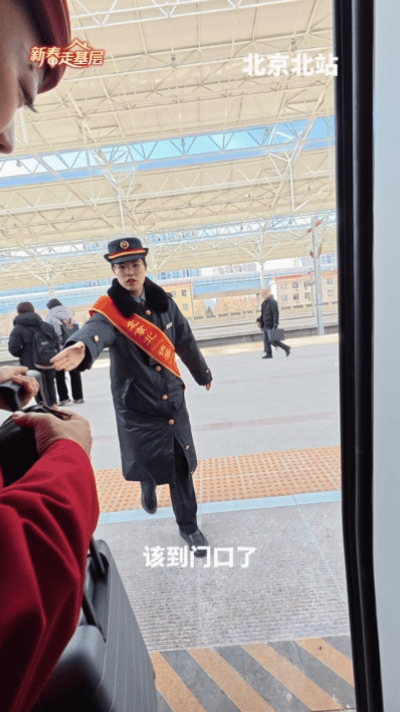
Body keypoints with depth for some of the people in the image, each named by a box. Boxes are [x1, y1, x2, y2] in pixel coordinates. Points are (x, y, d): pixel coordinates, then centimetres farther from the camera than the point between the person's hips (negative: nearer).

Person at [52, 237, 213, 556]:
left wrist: (203, 374, 23)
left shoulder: (164, 301, 0)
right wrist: (81, 348, -62)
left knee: (181, 464, 9)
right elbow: (96, 330, -38)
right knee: (147, 461, 8)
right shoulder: (109, 309, -13)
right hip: (136, 402, -3)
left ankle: (188, 525, 31)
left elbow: (186, 341, 11)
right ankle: (149, 488, 48)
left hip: (172, 397, 3)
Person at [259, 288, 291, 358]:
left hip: (270, 325, -9)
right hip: (265, 325, 9)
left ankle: (286, 348, 4)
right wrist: (260, 318, 12)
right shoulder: (265, 302, 17)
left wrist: (275, 324, -23)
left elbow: (276, 313, -18)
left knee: (272, 340, -10)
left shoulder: (272, 301, -11)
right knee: (266, 340, 5)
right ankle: (268, 354, 9)